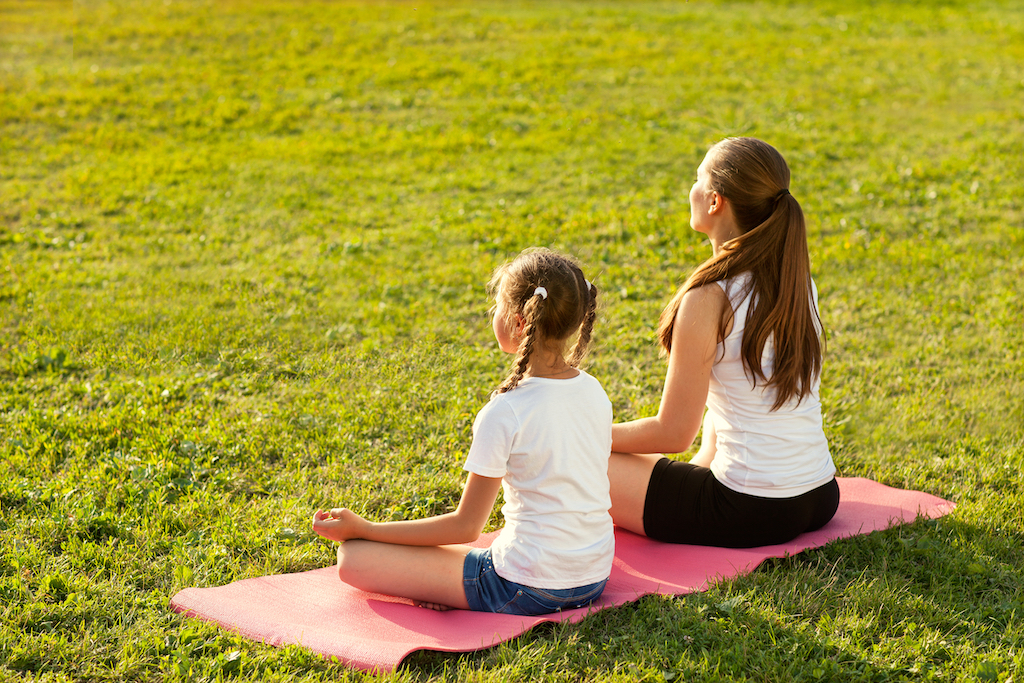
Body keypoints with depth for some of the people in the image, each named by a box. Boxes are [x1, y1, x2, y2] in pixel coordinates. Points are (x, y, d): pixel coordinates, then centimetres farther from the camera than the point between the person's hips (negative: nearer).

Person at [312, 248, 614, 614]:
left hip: (528, 591, -8)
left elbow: (465, 527, -14)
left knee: (353, 558, -6)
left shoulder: (503, 413, -21)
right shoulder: (594, 392, -1)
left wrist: (362, 528, -7)